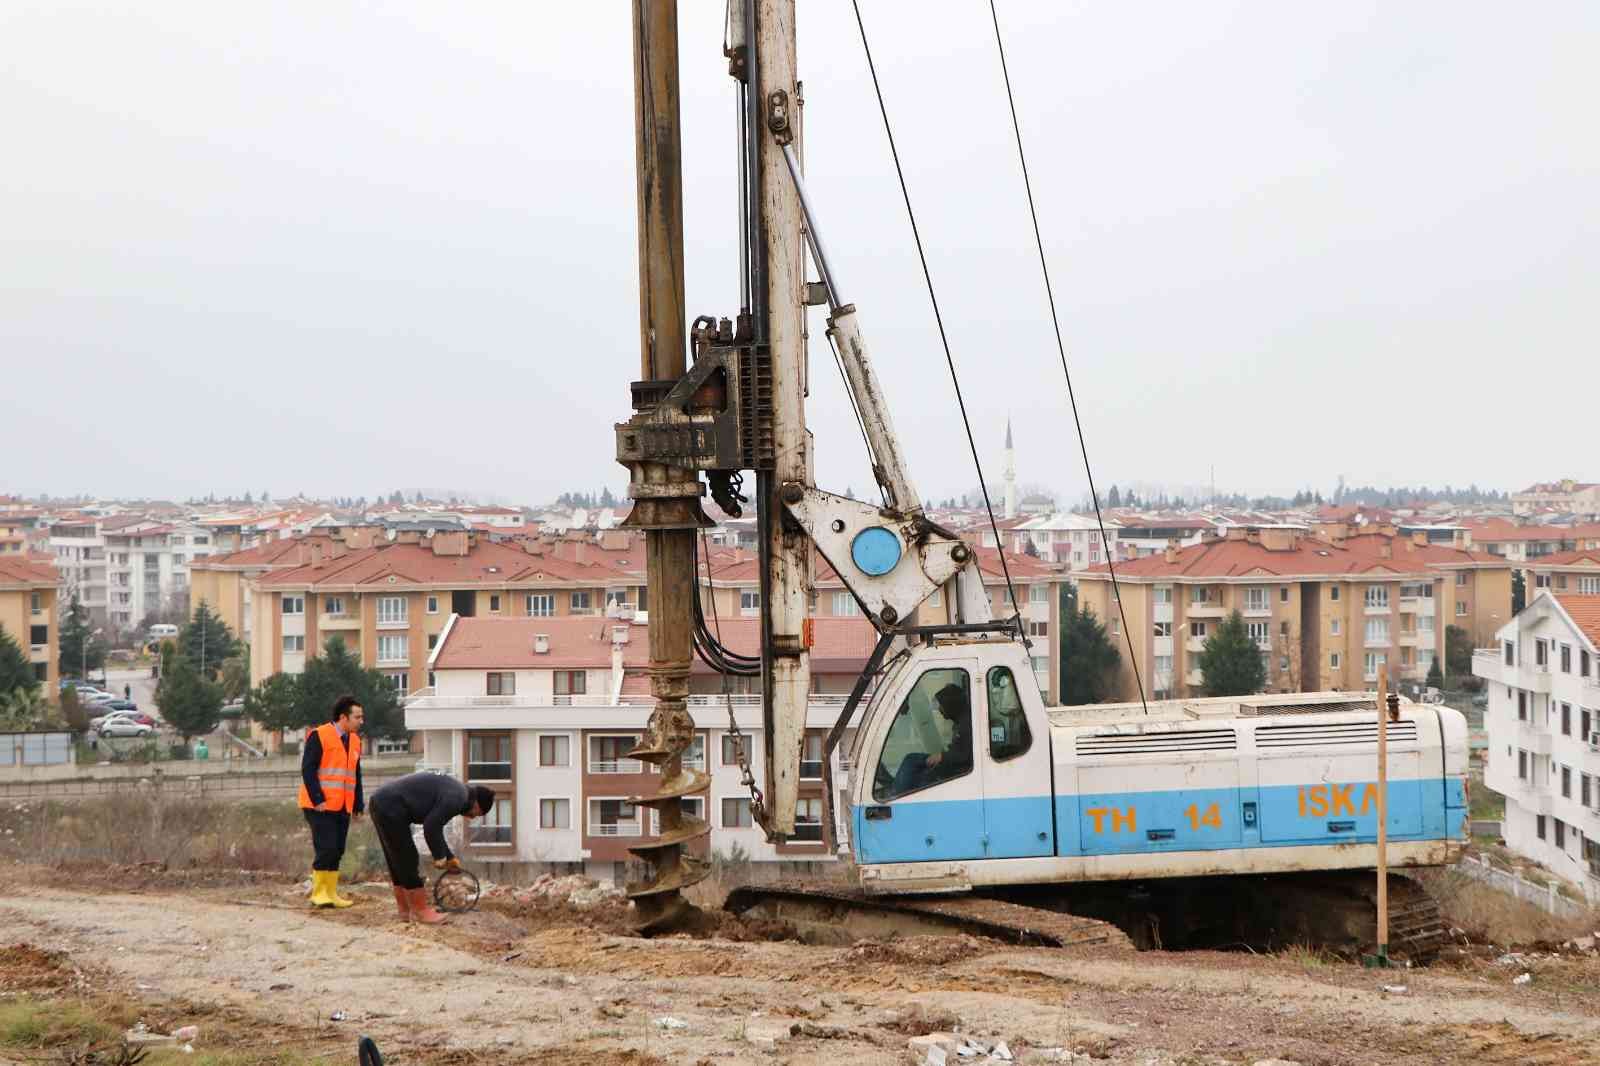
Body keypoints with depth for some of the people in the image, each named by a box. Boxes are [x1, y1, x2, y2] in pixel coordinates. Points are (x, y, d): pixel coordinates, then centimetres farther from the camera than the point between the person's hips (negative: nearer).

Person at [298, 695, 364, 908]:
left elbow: (356, 776, 22)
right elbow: (308, 770, -13)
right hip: (321, 806, -7)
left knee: (337, 851, 7)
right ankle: (319, 894, -3)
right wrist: (318, 800, -18)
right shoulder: (319, 736, -9)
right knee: (326, 849, -12)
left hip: (342, 807, 7)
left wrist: (358, 805, 17)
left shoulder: (354, 740, 14)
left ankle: (331, 894, 13)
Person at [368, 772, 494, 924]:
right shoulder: (456, 798, -13)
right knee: (407, 860, -3)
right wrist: (439, 856, -6)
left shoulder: (452, 792, 18)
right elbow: (431, 826, -18)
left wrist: (448, 856, 31)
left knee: (397, 862, 16)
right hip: (391, 808, -10)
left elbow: (435, 826, 28)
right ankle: (420, 911, 3)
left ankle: (406, 910, 23)